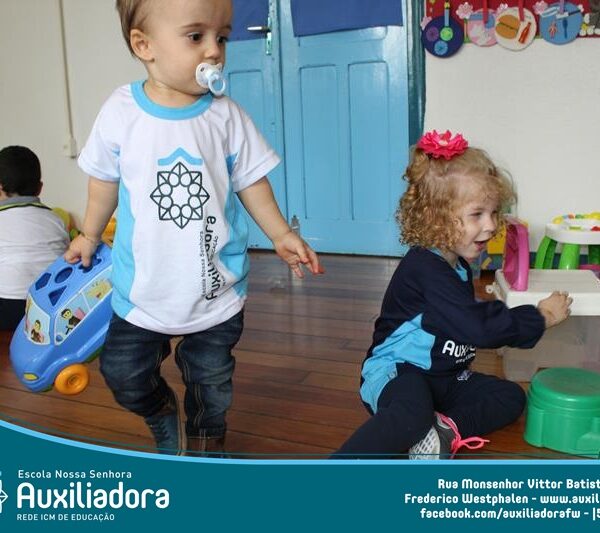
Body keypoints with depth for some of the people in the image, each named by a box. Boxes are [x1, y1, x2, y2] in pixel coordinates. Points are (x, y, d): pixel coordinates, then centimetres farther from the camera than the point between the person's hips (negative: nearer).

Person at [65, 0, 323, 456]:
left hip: (216, 289, 0)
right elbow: (105, 182, 5)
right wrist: (90, 236, 16)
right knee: (124, 375, 12)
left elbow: (251, 182, 1)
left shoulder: (226, 116, -11)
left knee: (211, 382, 15)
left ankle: (206, 444, 44)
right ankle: (163, 418, 45)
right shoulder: (121, 113, -11)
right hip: (142, 290, 1)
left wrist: (281, 235, -6)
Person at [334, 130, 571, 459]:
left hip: (445, 376, 10)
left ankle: (445, 430, -20)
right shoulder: (426, 268, -22)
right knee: (412, 415, -39)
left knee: (510, 397, 0)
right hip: (398, 371, -10)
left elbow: (473, 318, 25)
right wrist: (542, 316, -16)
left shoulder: (457, 264, 10)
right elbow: (479, 328, -26)